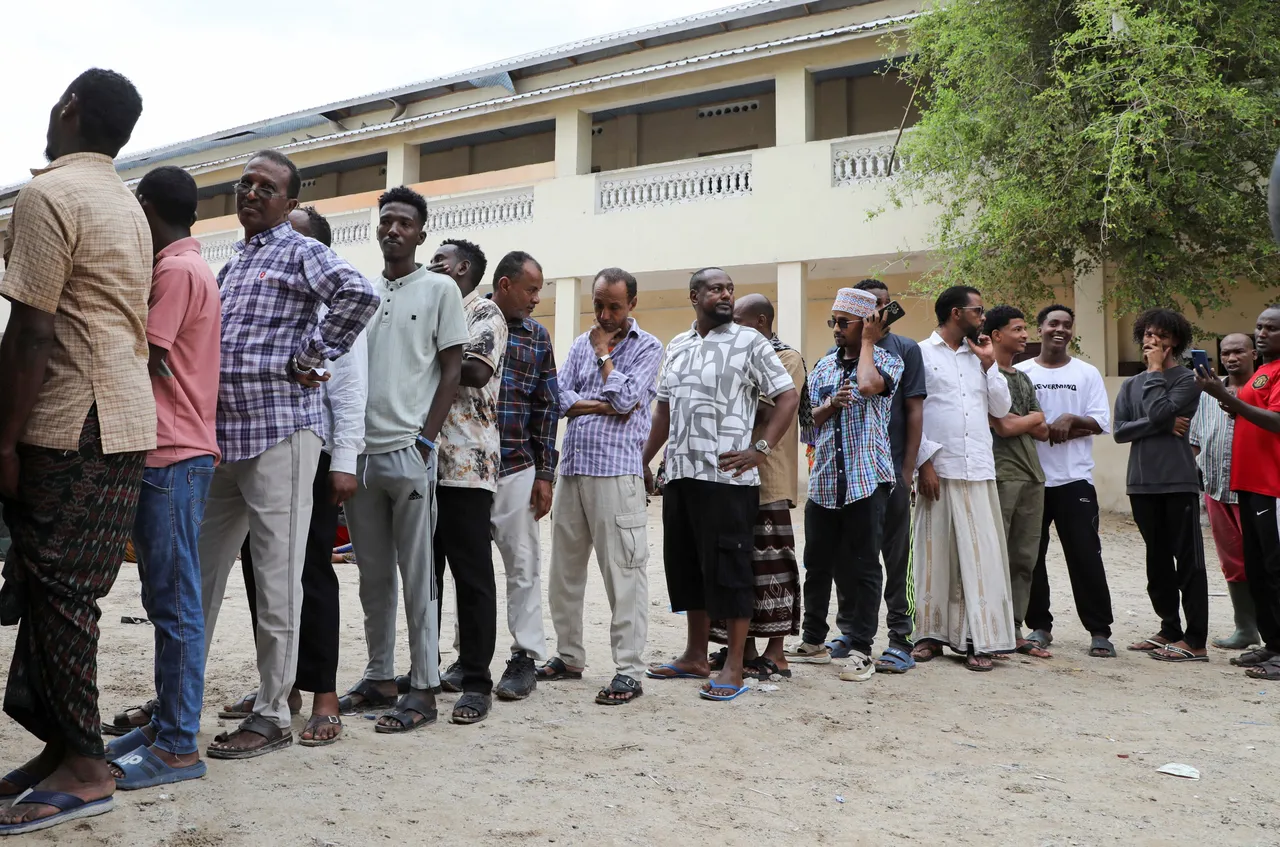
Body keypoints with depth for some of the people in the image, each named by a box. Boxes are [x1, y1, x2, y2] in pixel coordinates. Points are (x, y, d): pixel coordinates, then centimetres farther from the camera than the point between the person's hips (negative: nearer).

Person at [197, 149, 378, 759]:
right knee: (198, 571, 12)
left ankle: (272, 716, 6)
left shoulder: (301, 253, -2)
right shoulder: (229, 265, 22)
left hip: (279, 434, -8)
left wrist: (311, 359, -16)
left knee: (276, 579, -2)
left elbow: (358, 295, -22)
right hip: (221, 437, 8)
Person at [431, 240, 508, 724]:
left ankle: (475, 680, 2)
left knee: (472, 574, -4)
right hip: (422, 461, 8)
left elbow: (477, 370, -18)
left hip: (467, 463, -8)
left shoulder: (485, 315, -1)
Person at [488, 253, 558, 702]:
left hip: (517, 470, 1)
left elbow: (547, 406, 8)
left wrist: (545, 474, 3)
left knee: (523, 565, 4)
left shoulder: (538, 336, 8)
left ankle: (525, 658, 13)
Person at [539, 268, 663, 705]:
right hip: (571, 467, 6)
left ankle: (629, 671, -3)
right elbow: (561, 398, 6)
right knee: (564, 569, 11)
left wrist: (604, 353, -1)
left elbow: (625, 399, -13)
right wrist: (603, 406, -8)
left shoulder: (647, 346, 2)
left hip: (616, 470, -6)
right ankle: (568, 656, 24)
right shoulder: (581, 343, 17)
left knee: (623, 572, -7)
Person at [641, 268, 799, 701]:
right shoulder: (677, 346, 15)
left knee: (728, 569, -3)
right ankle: (695, 655, 24)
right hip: (679, 475, 6)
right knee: (685, 566, 12)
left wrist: (760, 449, -13)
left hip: (727, 477, -6)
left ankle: (733, 668, 5)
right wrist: (643, 461, 18)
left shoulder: (750, 342, -2)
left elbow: (788, 396, -4)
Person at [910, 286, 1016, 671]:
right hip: (938, 470, -4)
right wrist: (924, 462, -11)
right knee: (936, 553, 3)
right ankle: (932, 633, 13)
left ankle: (979, 639, 3)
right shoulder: (921, 354, 1)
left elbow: (1001, 408, 13)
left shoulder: (979, 356, 17)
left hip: (978, 471, 4)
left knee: (980, 554, 0)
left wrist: (989, 363, 5)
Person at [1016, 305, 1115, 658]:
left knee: (1086, 556, -1)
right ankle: (1039, 626, 17)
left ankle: (1099, 631, 7)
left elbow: (1101, 423, 1)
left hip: (1075, 478, -1)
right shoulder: (1020, 373, 6)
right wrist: (1054, 431, -11)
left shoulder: (1087, 374, 7)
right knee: (1030, 555, 6)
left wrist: (1071, 420, -16)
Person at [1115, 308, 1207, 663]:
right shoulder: (1131, 385, 15)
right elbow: (1120, 431, 3)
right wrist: (1164, 425, -9)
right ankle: (1170, 630, 23)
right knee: (1158, 562, 13)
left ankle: (1195, 641, 0)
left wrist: (1155, 371, -5)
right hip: (1142, 483, 6)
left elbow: (1159, 411, -17)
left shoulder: (1187, 380, -1)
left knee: (1188, 561, -3)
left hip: (1179, 481, -6)